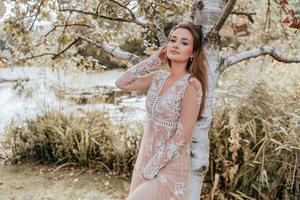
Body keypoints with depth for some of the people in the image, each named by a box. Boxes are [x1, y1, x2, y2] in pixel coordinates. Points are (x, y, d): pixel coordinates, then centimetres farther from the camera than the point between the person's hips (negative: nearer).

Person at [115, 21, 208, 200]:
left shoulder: (191, 84, -18)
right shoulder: (158, 77, 1)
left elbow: (182, 136, -19)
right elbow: (121, 83, 1)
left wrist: (153, 167, -14)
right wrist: (153, 61, -3)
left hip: (170, 166, -6)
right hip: (146, 157, 7)